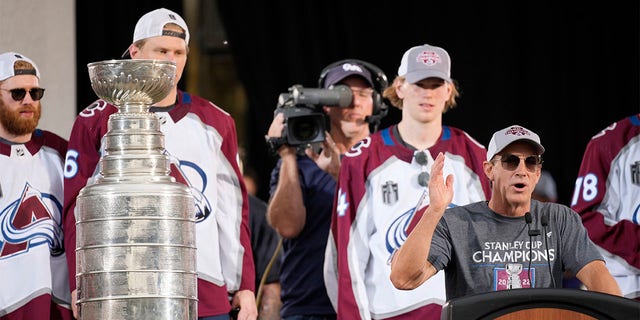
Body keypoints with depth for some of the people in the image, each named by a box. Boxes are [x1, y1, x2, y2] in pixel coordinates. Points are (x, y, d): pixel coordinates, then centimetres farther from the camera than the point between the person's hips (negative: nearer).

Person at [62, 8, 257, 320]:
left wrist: (245, 285, 8)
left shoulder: (214, 122, 14)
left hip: (208, 292, 3)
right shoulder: (97, 122, 5)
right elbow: (78, 208, 3)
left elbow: (232, 209, 14)